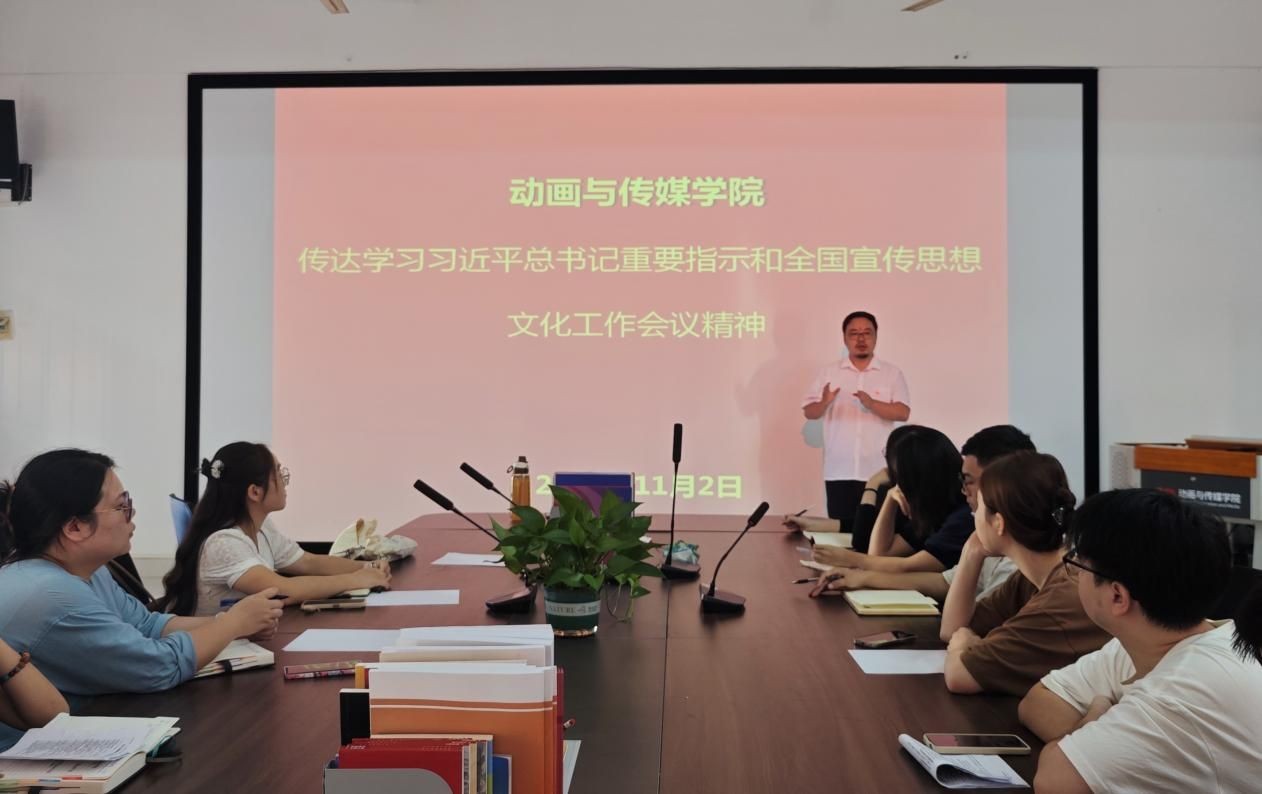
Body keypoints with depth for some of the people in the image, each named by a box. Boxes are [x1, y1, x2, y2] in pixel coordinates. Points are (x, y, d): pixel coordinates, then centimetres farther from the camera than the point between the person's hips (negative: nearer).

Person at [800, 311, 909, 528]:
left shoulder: (892, 373, 5)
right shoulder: (829, 372, 9)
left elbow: (903, 412, -5)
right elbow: (809, 412, 5)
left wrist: (871, 403, -22)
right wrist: (825, 403, -18)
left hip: (879, 472, -1)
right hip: (839, 471, 1)